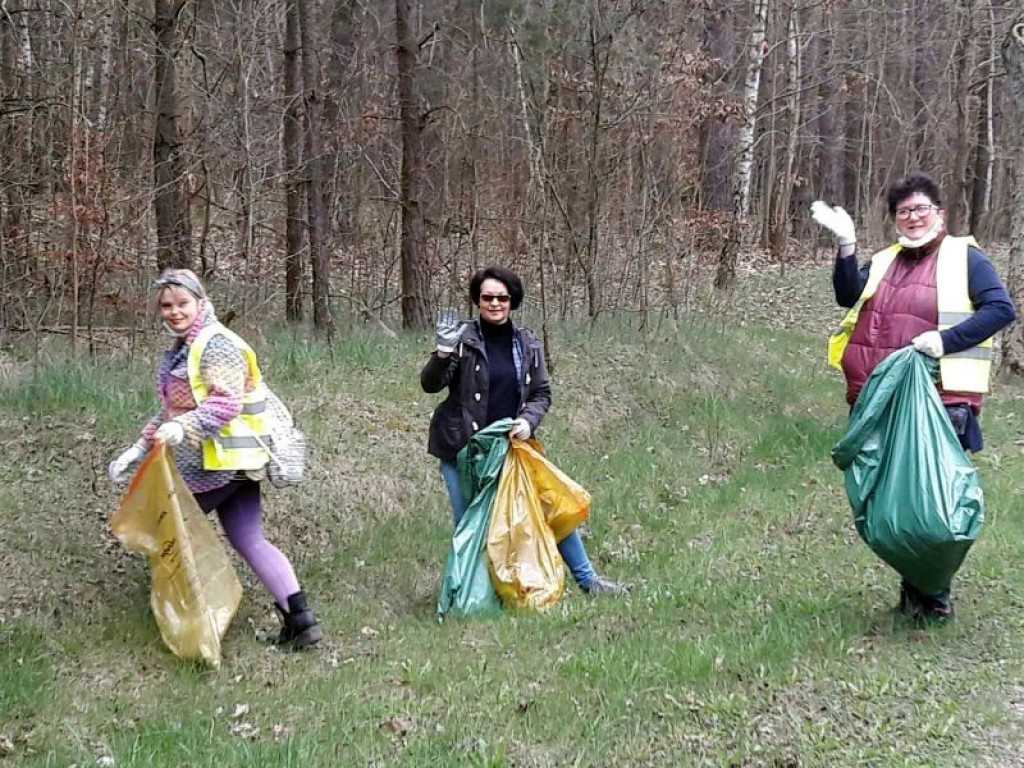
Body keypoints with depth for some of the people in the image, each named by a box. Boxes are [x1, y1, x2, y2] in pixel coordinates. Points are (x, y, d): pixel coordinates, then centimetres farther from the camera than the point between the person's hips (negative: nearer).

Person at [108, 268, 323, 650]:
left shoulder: (216, 343, -13)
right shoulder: (181, 348, 17)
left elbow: (227, 403, -24)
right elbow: (171, 409, 23)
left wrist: (183, 427, -36)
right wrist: (139, 449, 19)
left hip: (220, 463, -9)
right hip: (231, 464, 9)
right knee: (249, 540, 5)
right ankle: (300, 619, 0)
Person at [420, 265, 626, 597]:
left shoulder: (527, 344, 3)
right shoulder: (465, 339, -7)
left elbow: (542, 393, 7)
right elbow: (430, 384, -12)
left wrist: (528, 421, -13)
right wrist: (444, 350, -30)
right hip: (462, 448, -3)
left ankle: (587, 580, 20)